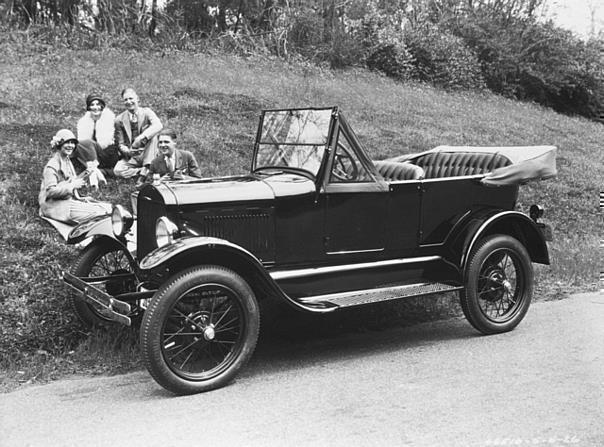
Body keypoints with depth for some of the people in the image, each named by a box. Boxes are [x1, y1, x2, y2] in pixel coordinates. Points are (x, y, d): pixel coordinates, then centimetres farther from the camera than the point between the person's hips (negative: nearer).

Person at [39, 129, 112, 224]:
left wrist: (85, 174, 4)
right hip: (55, 205, -10)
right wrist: (72, 185, -22)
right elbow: (50, 191, -23)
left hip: (69, 199, 10)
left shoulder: (67, 161, 14)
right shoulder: (52, 165, -16)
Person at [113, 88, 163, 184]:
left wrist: (141, 138, -38)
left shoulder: (146, 112, -1)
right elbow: (120, 144, 5)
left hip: (147, 154, -1)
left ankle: (145, 169, -32)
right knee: (117, 171, -27)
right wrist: (127, 151, -20)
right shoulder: (119, 119, 3)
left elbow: (158, 125, -24)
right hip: (131, 156, 1)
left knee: (152, 137, -30)